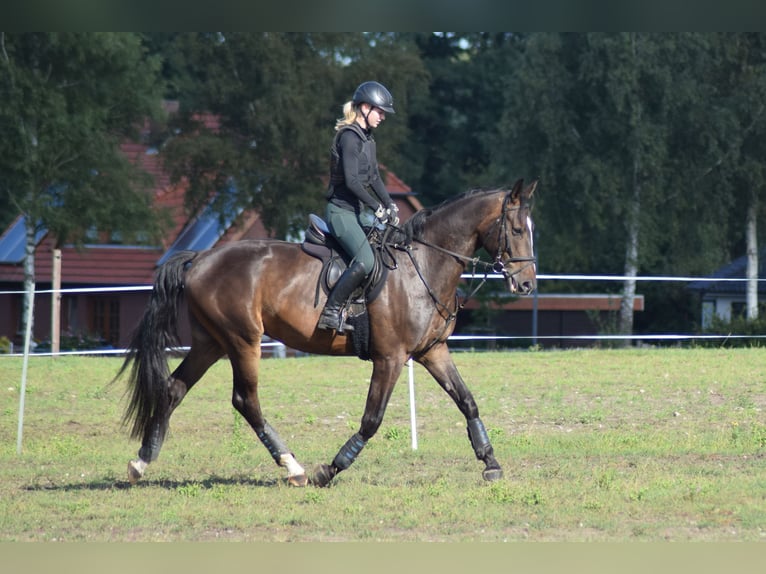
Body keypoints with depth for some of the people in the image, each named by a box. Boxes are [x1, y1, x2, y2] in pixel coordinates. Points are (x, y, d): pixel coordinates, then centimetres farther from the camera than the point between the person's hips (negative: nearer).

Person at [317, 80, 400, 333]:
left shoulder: (367, 138, 16)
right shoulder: (349, 137, -14)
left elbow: (373, 177, 21)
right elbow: (351, 181, -21)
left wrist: (390, 206, 10)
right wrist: (377, 207, -17)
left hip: (360, 211, 10)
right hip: (341, 210, -10)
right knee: (365, 261, -26)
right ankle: (331, 311, -20)